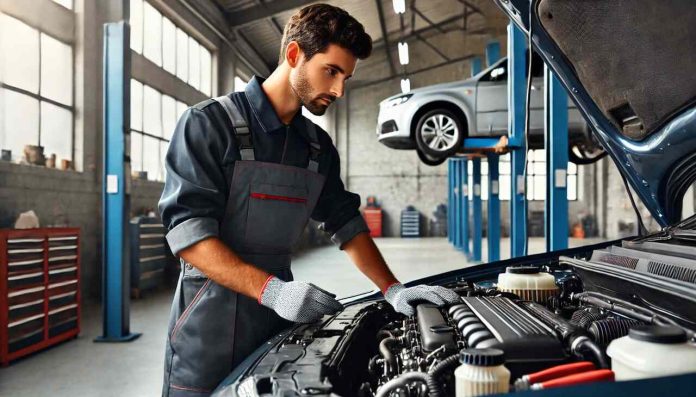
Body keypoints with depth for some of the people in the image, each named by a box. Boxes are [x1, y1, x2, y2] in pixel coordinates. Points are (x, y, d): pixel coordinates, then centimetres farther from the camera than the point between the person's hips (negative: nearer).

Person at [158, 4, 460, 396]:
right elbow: (188, 233, -18)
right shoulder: (210, 123, -10)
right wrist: (271, 290, -29)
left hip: (280, 326, 6)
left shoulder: (319, 146, 10)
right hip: (210, 328, -5)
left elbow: (347, 223, 13)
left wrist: (394, 290, 0)